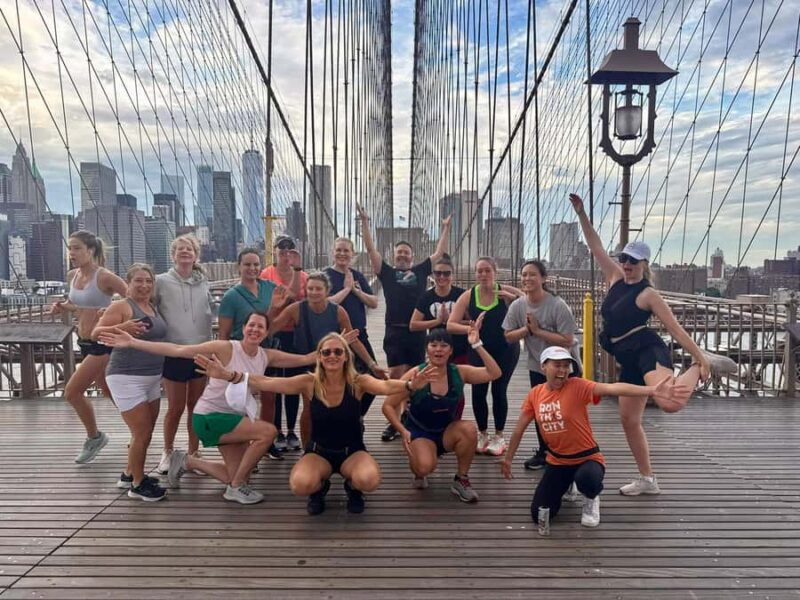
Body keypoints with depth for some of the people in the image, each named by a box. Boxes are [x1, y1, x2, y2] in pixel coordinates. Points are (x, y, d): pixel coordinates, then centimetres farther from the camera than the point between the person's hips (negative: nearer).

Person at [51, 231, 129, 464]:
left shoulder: (104, 277, -18)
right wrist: (62, 307, 0)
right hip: (85, 343, 8)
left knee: (72, 391, -6)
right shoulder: (72, 276, 5)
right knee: (109, 392, 17)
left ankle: (94, 437, 17)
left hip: (103, 343, -8)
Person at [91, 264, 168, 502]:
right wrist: (122, 327, -32)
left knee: (146, 432, 16)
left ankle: (129, 474, 35)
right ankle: (138, 484, 14)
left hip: (153, 378, 8)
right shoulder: (121, 306, -10)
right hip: (126, 378, -8)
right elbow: (96, 333, -17)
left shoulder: (154, 308, 11)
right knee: (141, 433, -3)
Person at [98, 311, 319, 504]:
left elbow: (304, 359, -1)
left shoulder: (267, 356, -2)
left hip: (235, 417, 7)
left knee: (237, 477, 11)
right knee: (268, 431, -24)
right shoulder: (226, 348, -19)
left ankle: (187, 461, 31)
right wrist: (133, 343, -29)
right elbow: (177, 350, -23)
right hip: (210, 417, -7)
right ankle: (236, 488, -6)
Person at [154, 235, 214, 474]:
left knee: (196, 407, 11)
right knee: (176, 408, 5)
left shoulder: (203, 283, 6)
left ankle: (194, 453, 25)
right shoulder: (161, 281, -5)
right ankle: (168, 451, 27)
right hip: (174, 354, -3)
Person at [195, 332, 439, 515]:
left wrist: (410, 384, -57)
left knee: (369, 480, -32)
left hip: (352, 450, -1)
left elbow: (385, 386, -36)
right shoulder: (309, 382, -13)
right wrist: (228, 374, -28)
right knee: (300, 485, -30)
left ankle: (352, 488, 8)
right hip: (318, 451, 1)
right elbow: (264, 382, -18)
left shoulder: (357, 382, -16)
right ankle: (320, 488, 9)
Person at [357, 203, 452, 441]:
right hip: (395, 331, -2)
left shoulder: (421, 271, 12)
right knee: (395, 376, -3)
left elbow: (439, 252, 18)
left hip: (417, 331, 2)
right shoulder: (387, 272, 8)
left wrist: (446, 228, 19)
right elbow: (371, 249, 4)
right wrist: (365, 222, 0)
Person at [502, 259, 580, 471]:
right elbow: (508, 337, -4)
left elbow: (567, 341, -27)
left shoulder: (558, 306, -25)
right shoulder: (517, 306, -10)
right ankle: (544, 451, 28)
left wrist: (537, 330, -26)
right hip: (537, 366, 4)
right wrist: (527, 328, -21)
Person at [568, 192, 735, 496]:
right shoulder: (616, 277, 10)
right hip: (628, 359, 7)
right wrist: (581, 213, 5)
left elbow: (675, 328, -7)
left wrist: (699, 358, -12)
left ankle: (699, 367, -1)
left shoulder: (648, 294, -7)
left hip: (648, 350, -7)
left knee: (671, 403, -33)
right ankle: (647, 479, 23)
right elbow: (595, 246, 10)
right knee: (628, 419, 10)